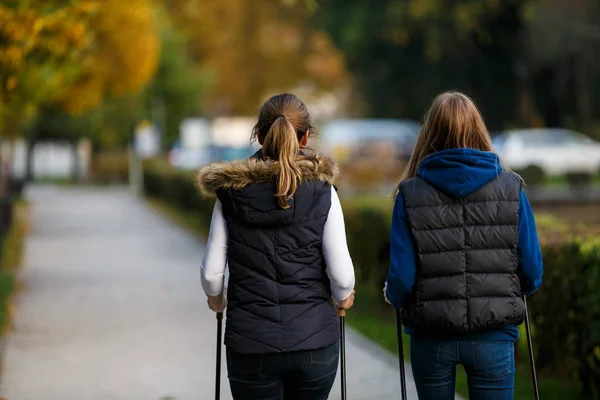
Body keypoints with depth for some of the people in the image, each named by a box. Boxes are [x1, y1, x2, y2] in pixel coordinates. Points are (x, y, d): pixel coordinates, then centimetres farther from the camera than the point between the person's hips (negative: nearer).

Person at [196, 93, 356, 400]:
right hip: (315, 339, 0)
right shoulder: (322, 192, -4)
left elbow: (211, 272, -1)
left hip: (251, 343, 0)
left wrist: (216, 300, 21)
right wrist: (342, 298, 15)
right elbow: (341, 274, -7)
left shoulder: (231, 193, -2)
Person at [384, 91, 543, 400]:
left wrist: (392, 294, 13)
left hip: (431, 338, 0)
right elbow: (532, 274, -3)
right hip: (493, 339, 0)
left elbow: (401, 278, -10)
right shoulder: (511, 188, -4)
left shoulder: (411, 193, -6)